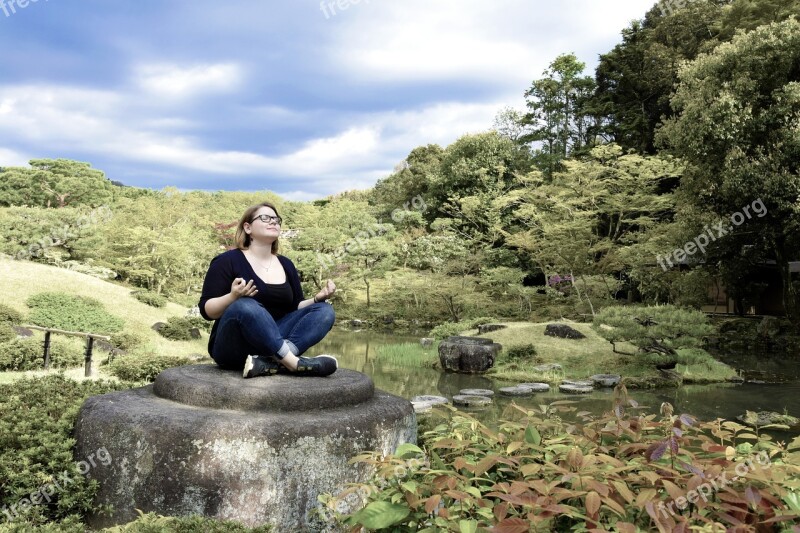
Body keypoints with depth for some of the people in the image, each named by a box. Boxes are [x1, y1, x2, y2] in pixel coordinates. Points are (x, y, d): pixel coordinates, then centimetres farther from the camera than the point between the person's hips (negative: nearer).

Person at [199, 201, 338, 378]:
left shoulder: (286, 265, 13)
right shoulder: (228, 261, -4)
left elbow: (295, 307, 15)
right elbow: (207, 310, -8)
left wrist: (318, 298, -5)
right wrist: (233, 297, -28)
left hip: (272, 342, 6)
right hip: (234, 349, -5)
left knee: (324, 310, -14)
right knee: (245, 306, -35)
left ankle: (268, 362, -34)